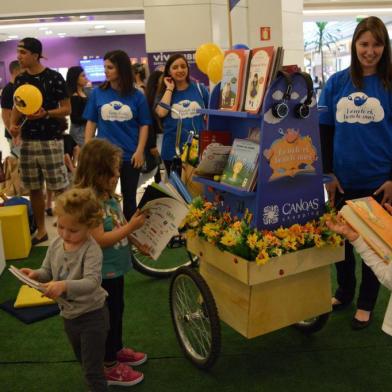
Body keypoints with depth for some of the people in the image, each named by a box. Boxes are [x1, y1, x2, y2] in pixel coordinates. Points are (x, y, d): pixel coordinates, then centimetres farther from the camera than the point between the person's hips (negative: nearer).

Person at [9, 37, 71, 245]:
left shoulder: (54, 78, -7)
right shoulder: (20, 80, 10)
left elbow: (67, 109, -5)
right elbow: (17, 107, 18)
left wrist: (45, 113, -21)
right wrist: (13, 124, -1)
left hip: (51, 140, -5)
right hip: (27, 141, 6)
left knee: (59, 188, -1)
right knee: (34, 189, 11)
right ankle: (41, 230, 24)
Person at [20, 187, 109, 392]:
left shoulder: (91, 250, -26)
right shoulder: (56, 244, -4)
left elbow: (92, 282, -37)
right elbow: (47, 272, 4)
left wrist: (64, 286, -53)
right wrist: (35, 274, -19)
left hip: (92, 315, -7)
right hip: (69, 315, 8)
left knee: (92, 370, 3)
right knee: (83, 362, 28)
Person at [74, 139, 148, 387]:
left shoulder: (108, 195, 3)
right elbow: (99, 239, -28)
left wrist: (134, 223, -2)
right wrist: (130, 227, -24)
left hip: (115, 268, 9)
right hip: (102, 273, -9)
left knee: (117, 311, 24)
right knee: (108, 316, 7)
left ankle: (117, 350, 44)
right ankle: (109, 366, 25)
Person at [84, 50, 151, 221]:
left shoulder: (137, 96, -2)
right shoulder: (97, 93, 0)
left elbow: (144, 125, 1)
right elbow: (91, 123, 4)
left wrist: (139, 151, -7)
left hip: (130, 156, 0)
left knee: (129, 197, 14)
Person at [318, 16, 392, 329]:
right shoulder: (337, 83, 1)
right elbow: (325, 131, 4)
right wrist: (327, 173, 0)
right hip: (343, 180, 3)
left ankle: (366, 303, 29)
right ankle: (344, 291, 39)